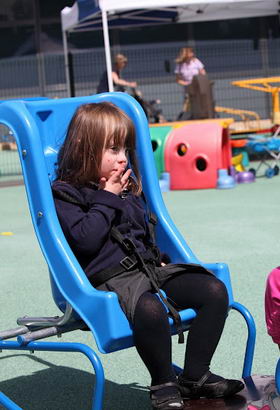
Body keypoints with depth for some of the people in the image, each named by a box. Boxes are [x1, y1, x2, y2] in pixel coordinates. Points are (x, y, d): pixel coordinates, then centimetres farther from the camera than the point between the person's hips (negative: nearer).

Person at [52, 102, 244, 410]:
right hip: (109, 278, -8)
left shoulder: (127, 188, 22)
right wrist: (108, 198, -9)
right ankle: (163, 385, -16)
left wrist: (158, 259, 17)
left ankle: (195, 376, -2)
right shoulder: (64, 194, -3)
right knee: (150, 309, -40)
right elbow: (86, 239, -17)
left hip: (148, 268, 8)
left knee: (215, 291, -10)